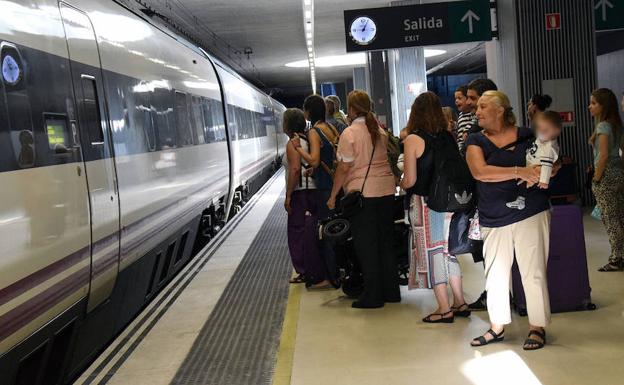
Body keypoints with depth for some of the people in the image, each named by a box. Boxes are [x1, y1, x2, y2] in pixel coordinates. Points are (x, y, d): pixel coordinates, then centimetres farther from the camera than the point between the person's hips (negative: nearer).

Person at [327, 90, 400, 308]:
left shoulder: (349, 133, -10)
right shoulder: (380, 131, 9)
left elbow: (344, 168, -11)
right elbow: (383, 158, 12)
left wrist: (333, 196, -5)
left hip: (361, 192, -6)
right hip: (386, 190, 6)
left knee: (366, 246, 2)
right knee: (385, 242, 14)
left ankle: (372, 296, 7)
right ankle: (391, 291, 21)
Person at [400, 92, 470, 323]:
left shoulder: (413, 139, -13)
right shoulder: (448, 137, 2)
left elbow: (410, 180, -14)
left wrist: (402, 184, 7)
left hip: (425, 203, -5)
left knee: (432, 254, 4)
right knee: (448, 251, 16)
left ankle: (444, 310, 10)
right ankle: (459, 303, 23)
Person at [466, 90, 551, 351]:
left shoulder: (527, 136, 3)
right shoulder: (476, 141, 2)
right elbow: (479, 171, -16)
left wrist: (541, 173, -10)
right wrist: (519, 172, -22)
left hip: (531, 214, -2)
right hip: (494, 219, 2)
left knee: (533, 273, 0)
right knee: (494, 274, 9)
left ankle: (537, 328, 13)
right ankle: (497, 327, 23)